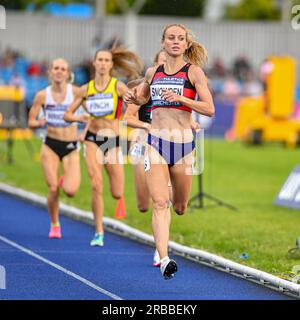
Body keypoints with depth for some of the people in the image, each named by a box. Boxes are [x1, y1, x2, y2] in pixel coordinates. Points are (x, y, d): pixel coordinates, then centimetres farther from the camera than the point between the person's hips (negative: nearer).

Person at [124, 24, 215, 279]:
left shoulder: (194, 72, 0)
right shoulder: (153, 73, 11)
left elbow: (209, 109, -7)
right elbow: (142, 98, 30)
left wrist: (180, 98, -18)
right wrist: (133, 98, 7)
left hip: (183, 142, -1)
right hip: (155, 141, 1)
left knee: (180, 207, 9)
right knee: (159, 202, -15)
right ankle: (164, 259, -23)